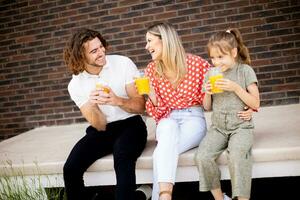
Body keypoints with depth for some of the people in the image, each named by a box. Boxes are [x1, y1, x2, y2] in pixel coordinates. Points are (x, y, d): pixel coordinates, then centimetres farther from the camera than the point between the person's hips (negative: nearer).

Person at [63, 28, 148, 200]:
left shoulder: (123, 63, -10)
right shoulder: (76, 85, -5)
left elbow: (140, 106, -10)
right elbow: (100, 126, -8)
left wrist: (117, 101, -30)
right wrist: (92, 106, -29)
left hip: (130, 124, -2)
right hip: (101, 131, 3)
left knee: (122, 155, -35)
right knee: (70, 169, -19)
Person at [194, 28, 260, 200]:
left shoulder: (245, 70, 0)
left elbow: (255, 104, -2)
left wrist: (236, 88, -14)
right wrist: (207, 93, -5)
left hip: (241, 126, -3)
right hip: (218, 127, 4)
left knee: (236, 155, -34)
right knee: (202, 157, -23)